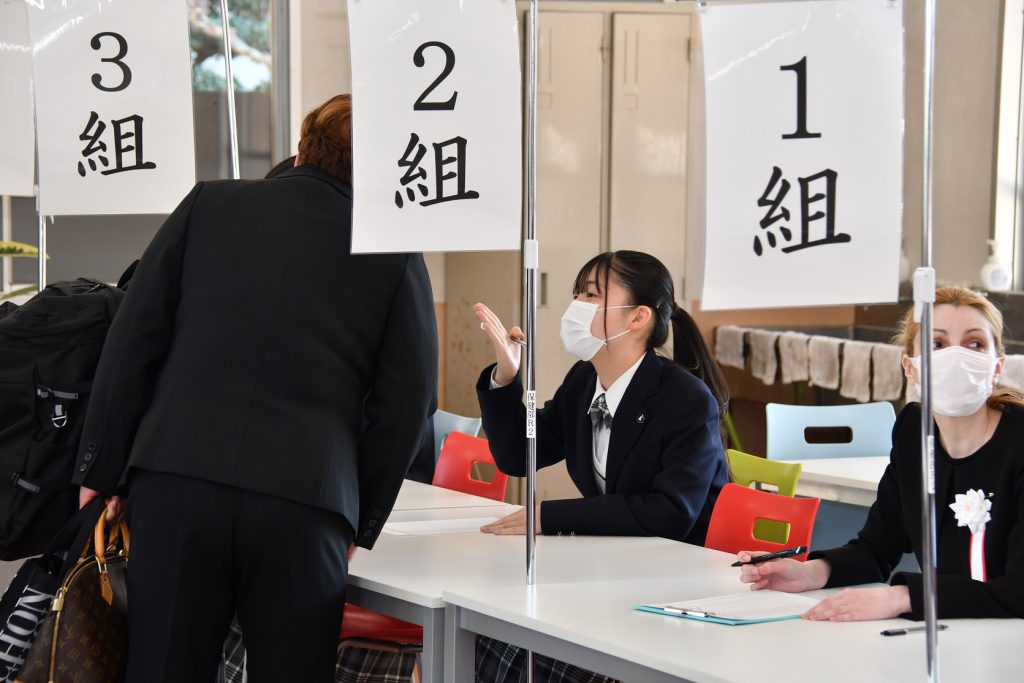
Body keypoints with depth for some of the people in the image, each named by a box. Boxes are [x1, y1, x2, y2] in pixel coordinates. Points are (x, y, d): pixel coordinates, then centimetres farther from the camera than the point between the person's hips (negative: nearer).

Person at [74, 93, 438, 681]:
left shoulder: (209, 204, 12)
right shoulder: (397, 257, 8)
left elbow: (133, 342, 9)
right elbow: (406, 405, 8)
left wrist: (100, 472, 13)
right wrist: (362, 528, 17)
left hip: (175, 484, 1)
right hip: (306, 502, -1)